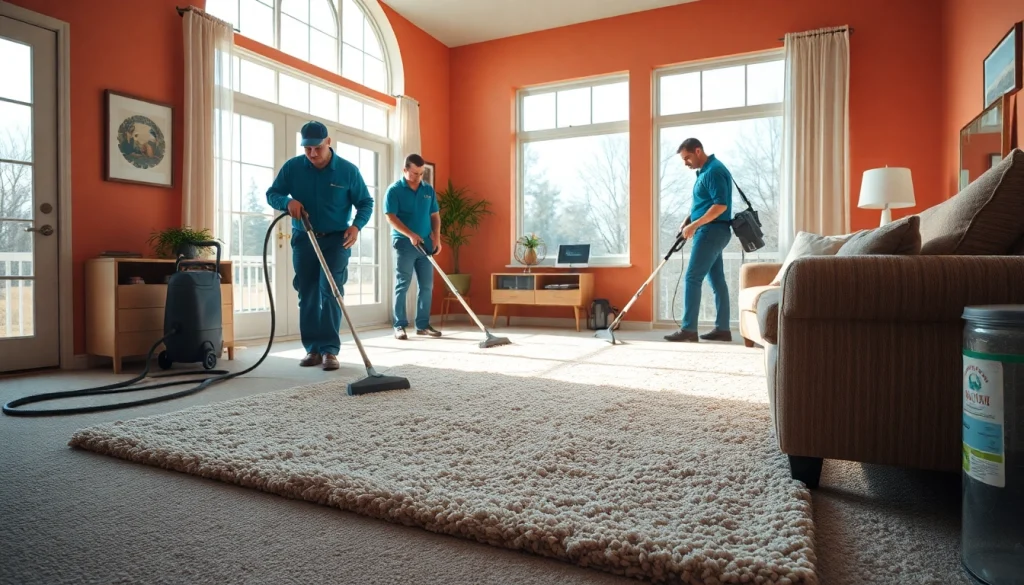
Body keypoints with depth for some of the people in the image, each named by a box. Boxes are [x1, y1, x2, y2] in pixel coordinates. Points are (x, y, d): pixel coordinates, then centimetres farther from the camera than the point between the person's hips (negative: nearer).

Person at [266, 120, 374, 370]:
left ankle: (330, 349, -8)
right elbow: (272, 194, 4)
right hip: (303, 239, 3)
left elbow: (365, 203, 0)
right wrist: (288, 201, -19)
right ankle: (313, 349, 13)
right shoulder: (292, 167, -3)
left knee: (330, 291, -12)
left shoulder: (348, 170, -7)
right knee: (307, 295, 4)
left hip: (337, 239, -2)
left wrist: (356, 225, -19)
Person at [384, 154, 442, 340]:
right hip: (404, 243, -5)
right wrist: (410, 235, -20)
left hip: (426, 244, 5)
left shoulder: (428, 190, 10)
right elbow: (390, 217, -11)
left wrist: (437, 237, 1)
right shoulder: (394, 190, -4)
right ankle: (399, 326, 4)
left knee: (427, 286, 5)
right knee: (402, 286, -1)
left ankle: (423, 325, 14)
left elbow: (435, 215, 14)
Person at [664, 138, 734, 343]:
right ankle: (723, 329, 13)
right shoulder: (705, 171, 18)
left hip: (712, 232, -10)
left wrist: (694, 225, -21)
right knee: (717, 280, 9)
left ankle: (688, 329, -10)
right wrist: (688, 222, 11)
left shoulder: (714, 171, -14)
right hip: (711, 232, 10)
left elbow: (721, 205, -22)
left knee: (692, 278, -11)